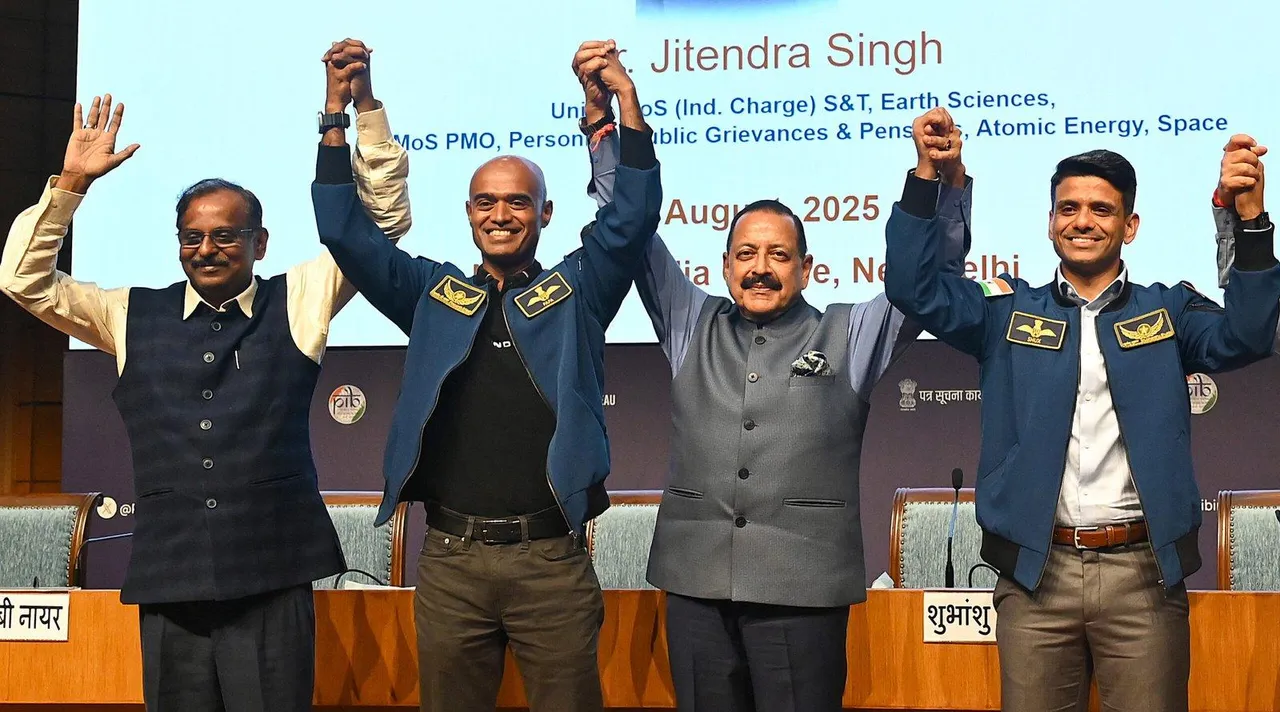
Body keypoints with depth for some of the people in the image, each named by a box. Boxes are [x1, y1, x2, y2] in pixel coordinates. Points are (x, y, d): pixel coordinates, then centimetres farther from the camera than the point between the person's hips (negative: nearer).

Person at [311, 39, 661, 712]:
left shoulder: (576, 292, 7)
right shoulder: (434, 294, 11)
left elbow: (633, 218, -5)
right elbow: (347, 232, 6)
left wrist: (626, 99, -13)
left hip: (552, 559, -2)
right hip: (450, 558, 2)